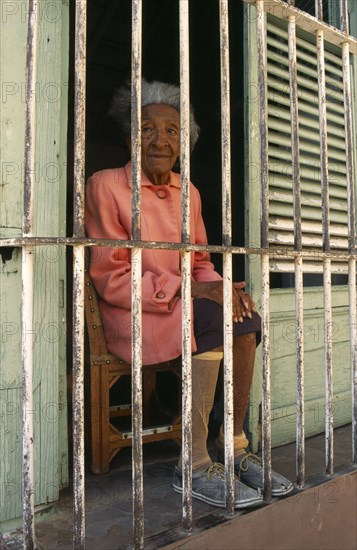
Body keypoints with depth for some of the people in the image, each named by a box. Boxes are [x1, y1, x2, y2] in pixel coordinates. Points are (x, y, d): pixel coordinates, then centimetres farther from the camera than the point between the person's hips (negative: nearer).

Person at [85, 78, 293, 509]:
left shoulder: (188, 192, 13)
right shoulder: (106, 186, -7)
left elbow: (199, 263, 14)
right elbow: (111, 279, -13)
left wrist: (220, 287, -10)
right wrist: (190, 290, -21)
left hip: (186, 305, 6)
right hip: (132, 313, -6)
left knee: (244, 319, -20)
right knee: (216, 320, -28)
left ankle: (234, 447, -8)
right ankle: (194, 467, -19)